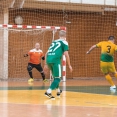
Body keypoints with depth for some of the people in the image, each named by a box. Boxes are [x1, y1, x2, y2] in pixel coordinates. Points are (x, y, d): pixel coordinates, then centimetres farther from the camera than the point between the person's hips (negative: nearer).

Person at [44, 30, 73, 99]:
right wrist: (69, 65, 3)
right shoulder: (64, 42, 9)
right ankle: (48, 92, -20)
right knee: (58, 78, -2)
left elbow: (47, 53, 24)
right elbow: (66, 54, -3)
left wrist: (46, 64, 28)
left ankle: (58, 91, 42)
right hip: (55, 60, -7)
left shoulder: (54, 42, 27)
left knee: (55, 76, 26)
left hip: (48, 59, 7)